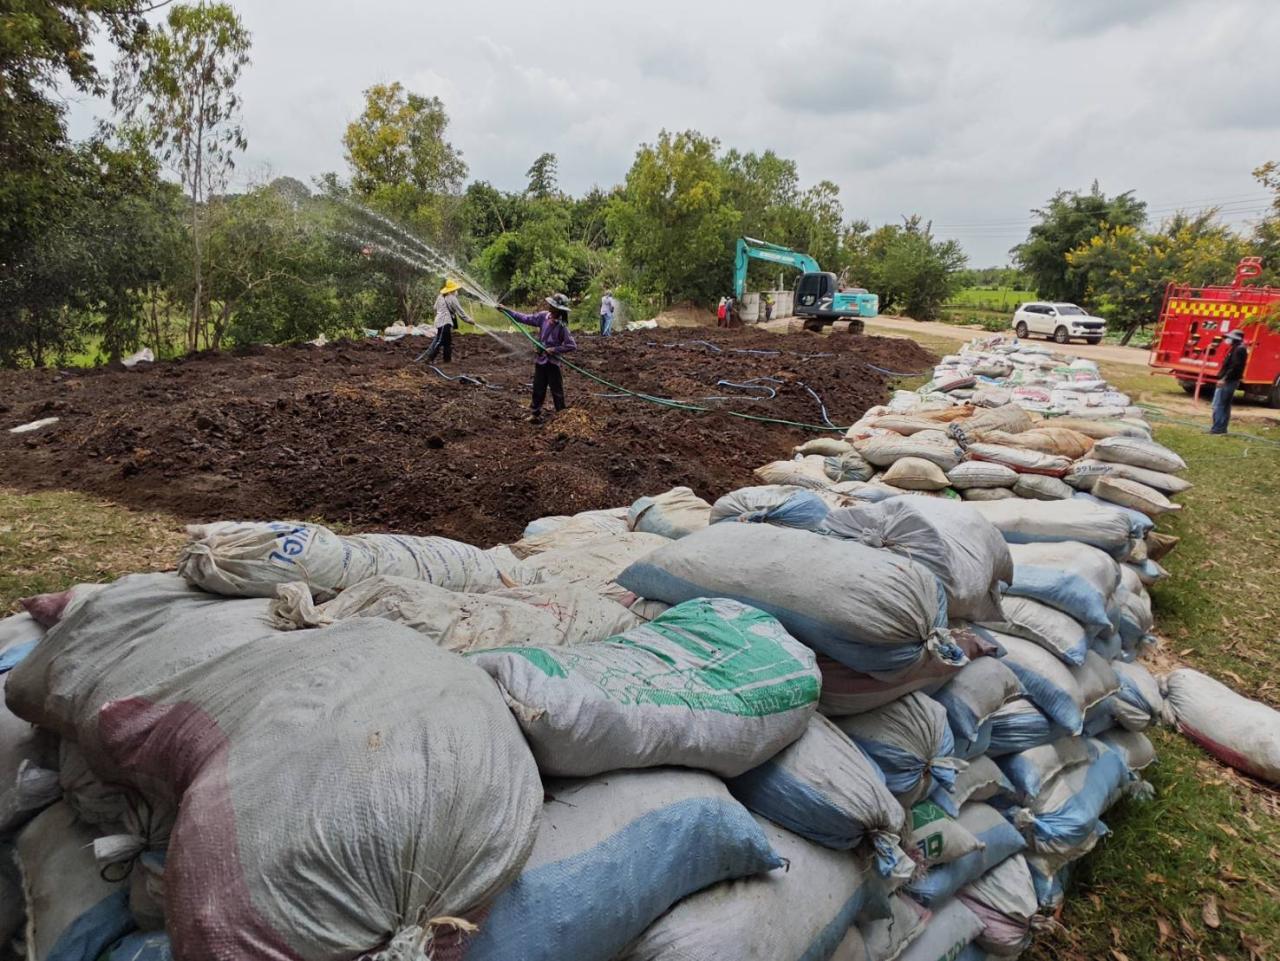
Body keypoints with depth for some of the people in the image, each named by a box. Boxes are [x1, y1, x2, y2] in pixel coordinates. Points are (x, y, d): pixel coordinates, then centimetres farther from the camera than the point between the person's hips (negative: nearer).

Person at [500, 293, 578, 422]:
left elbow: (572, 345, -20)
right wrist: (506, 310, 1)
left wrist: (554, 350, -20)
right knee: (538, 389, 15)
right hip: (540, 360, 5)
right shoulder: (543, 316, -4)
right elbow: (525, 318, 3)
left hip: (553, 362, -5)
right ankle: (536, 414, 30)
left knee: (557, 391, 4)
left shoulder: (561, 326, -19)